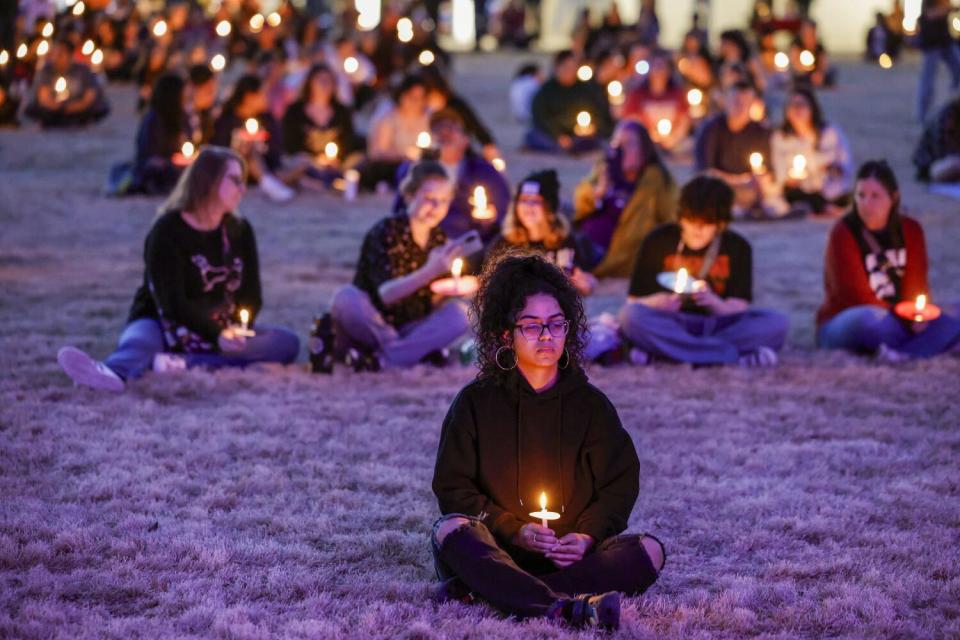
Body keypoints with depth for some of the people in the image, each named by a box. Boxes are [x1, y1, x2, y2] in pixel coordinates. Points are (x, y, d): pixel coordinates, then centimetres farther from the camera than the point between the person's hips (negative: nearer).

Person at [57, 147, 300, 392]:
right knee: (142, 338, -37)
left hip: (223, 330, 4)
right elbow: (172, 301, -19)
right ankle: (113, 374, -75)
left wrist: (236, 329, -20)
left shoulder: (240, 230, 6)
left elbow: (251, 294, 2)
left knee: (287, 343, -22)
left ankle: (184, 363, -41)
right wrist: (216, 334, -33)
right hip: (166, 326, -4)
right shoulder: (167, 230, -11)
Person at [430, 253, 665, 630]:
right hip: (496, 551, -2)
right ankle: (566, 609, -50)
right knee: (450, 531, -32)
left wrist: (588, 536, -13)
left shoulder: (591, 405, 11)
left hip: (572, 556, 2)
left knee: (649, 550, -25)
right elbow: (453, 486, 1)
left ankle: (483, 589, -35)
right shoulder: (475, 402, 6)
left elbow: (620, 484, 7)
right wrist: (513, 531, -14)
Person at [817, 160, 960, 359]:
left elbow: (916, 284, 1)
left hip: (894, 322, 5)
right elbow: (855, 295, -15)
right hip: (843, 325, -5)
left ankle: (901, 353, -36)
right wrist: (907, 321, -20)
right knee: (869, 319, -40)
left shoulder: (910, 230, 4)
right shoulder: (843, 233, -11)